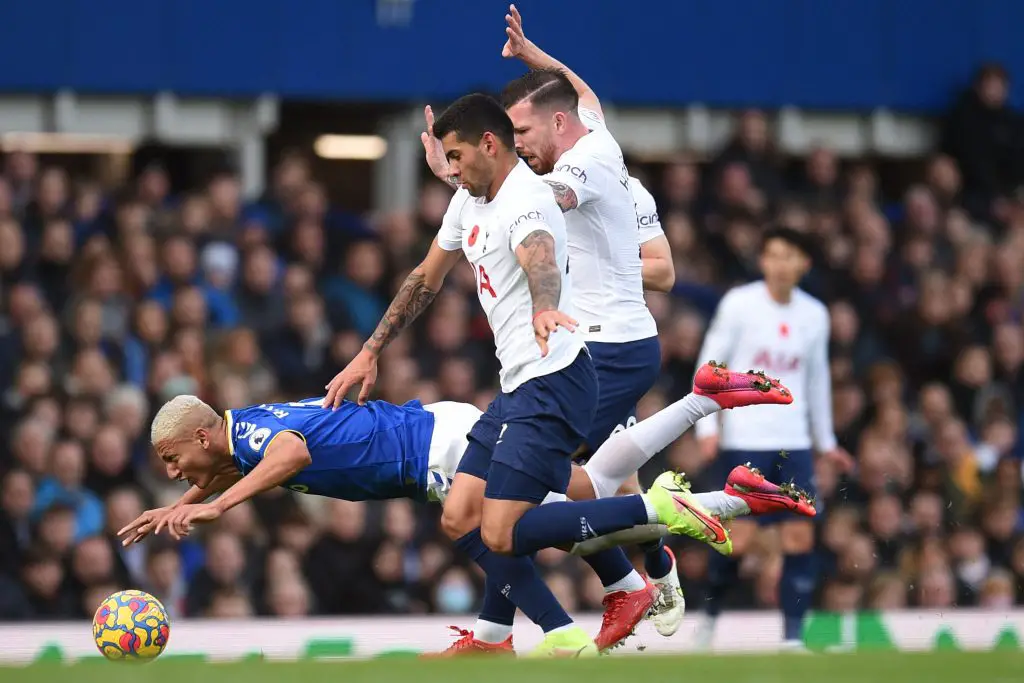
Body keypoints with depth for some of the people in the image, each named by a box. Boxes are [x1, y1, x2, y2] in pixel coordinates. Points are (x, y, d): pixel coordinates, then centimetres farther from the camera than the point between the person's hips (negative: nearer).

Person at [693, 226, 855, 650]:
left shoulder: (815, 314, 7)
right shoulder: (739, 304, -5)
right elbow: (710, 364, -3)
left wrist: (825, 440, 19)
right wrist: (707, 425, -11)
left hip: (794, 442, 4)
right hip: (743, 440, -4)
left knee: (800, 536, -5)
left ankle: (793, 638, -2)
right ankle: (710, 614, 17)